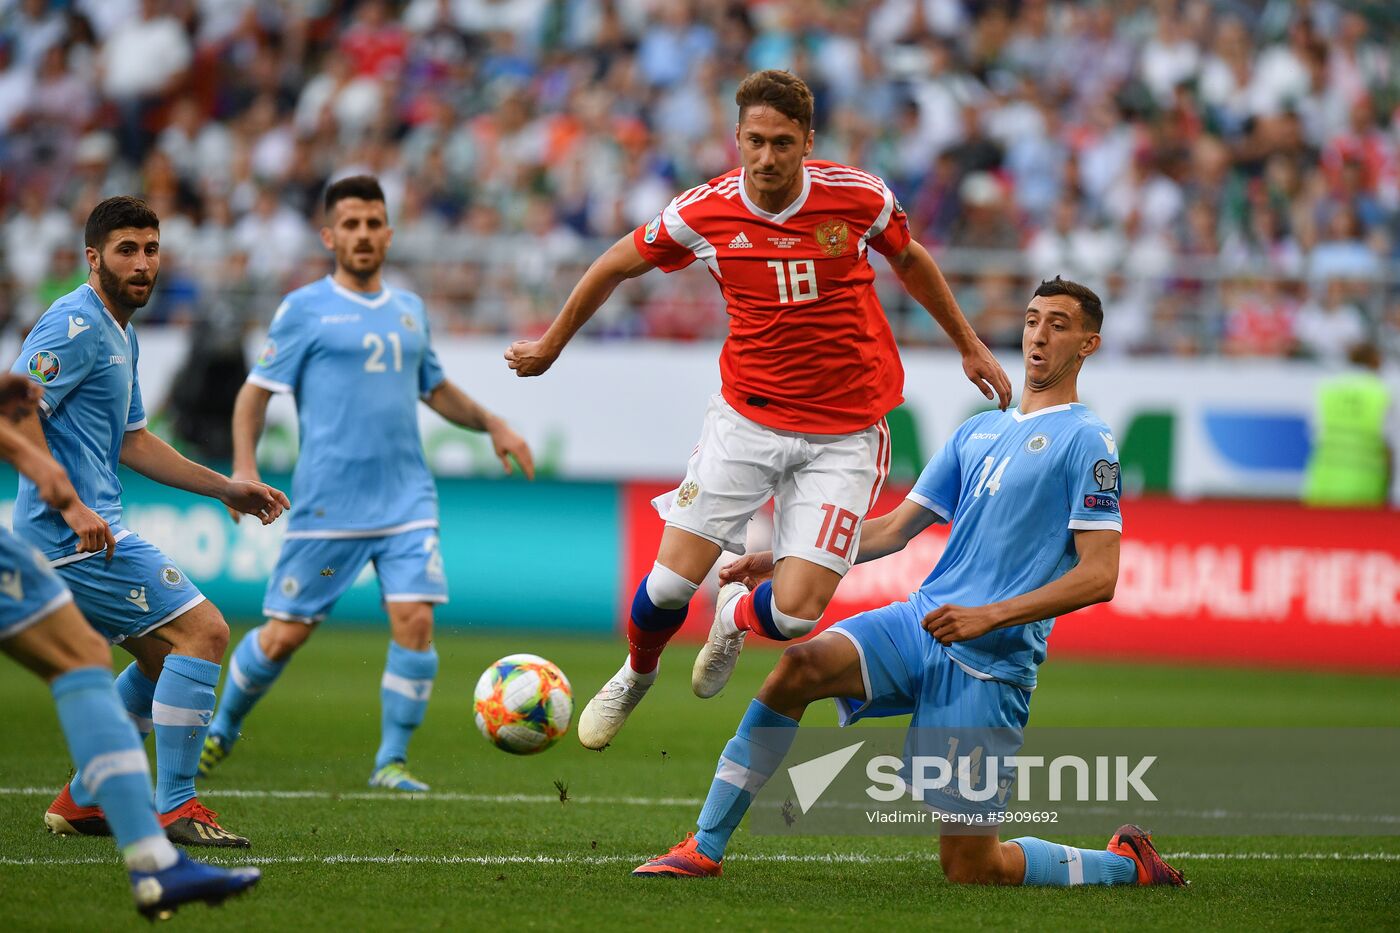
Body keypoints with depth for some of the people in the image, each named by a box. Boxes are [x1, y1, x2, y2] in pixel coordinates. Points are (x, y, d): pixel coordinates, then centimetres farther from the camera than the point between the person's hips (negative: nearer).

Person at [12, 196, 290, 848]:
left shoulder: (120, 334, 20)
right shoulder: (76, 324, -13)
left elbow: (131, 442, 28)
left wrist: (226, 489, 24)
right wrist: (71, 506, -24)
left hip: (92, 528, 11)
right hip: (75, 531, -11)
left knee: (164, 659, 20)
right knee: (202, 631, -12)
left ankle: (81, 802, 23)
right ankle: (175, 809, -10)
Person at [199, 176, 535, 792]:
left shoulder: (409, 309, 16)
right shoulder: (305, 309, 0)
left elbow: (434, 388, 31)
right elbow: (256, 391, 0)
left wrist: (491, 425, 19)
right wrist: (244, 468, -13)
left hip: (406, 499, 4)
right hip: (327, 504, -4)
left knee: (414, 620, -12)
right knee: (284, 633, 0)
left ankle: (391, 760, 0)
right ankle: (222, 731, 24)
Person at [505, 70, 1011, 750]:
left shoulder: (857, 197, -11)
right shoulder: (704, 212, -10)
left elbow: (909, 261, 11)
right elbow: (616, 266, 9)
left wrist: (969, 347, 20)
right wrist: (551, 345, 19)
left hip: (844, 433, -1)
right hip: (746, 419, 1)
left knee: (795, 611, -11)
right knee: (670, 583, -8)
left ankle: (738, 620, 28)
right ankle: (635, 675, 28)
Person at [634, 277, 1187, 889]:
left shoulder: (1085, 441, -4)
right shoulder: (978, 431, 18)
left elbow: (1099, 575, -11)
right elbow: (895, 529, 21)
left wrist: (991, 615, -21)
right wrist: (785, 560, 11)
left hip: (992, 661, -6)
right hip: (920, 621, 6)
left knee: (969, 868, -8)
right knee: (800, 666, -23)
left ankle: (1127, 866, 18)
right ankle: (704, 850, -17)